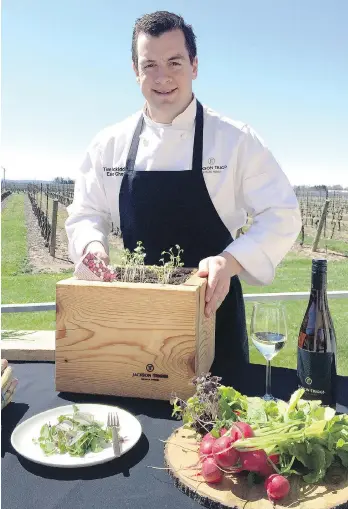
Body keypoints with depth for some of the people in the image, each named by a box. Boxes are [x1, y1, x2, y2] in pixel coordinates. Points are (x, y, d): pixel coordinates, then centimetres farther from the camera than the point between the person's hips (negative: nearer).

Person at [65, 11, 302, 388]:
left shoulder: (235, 139, -8)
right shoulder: (110, 144, 0)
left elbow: (281, 215, -9)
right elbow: (86, 214, 6)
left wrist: (231, 261, -25)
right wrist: (93, 244, -16)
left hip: (211, 305, -2)